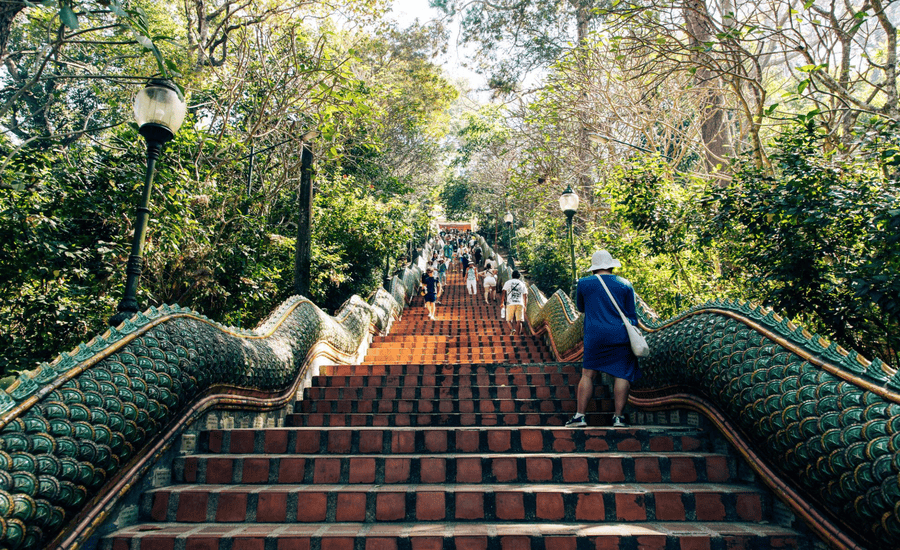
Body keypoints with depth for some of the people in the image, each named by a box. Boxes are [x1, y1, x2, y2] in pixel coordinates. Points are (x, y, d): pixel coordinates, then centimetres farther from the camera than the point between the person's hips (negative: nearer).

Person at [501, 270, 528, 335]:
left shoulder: (508, 282, 11)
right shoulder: (522, 284, 17)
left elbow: (504, 293, 2)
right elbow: (525, 296, 12)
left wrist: (502, 303, 7)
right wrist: (525, 306, 17)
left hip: (510, 303, -1)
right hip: (520, 304, 1)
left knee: (508, 320, 4)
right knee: (519, 321, 0)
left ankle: (512, 329, -23)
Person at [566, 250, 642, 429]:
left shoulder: (584, 283, 5)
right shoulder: (625, 285, 7)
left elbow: (580, 308, 20)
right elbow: (632, 315, 10)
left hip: (594, 337, 0)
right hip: (621, 336, 0)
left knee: (588, 374, 3)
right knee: (622, 375, 3)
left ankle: (580, 415, 0)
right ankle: (618, 416, 2)